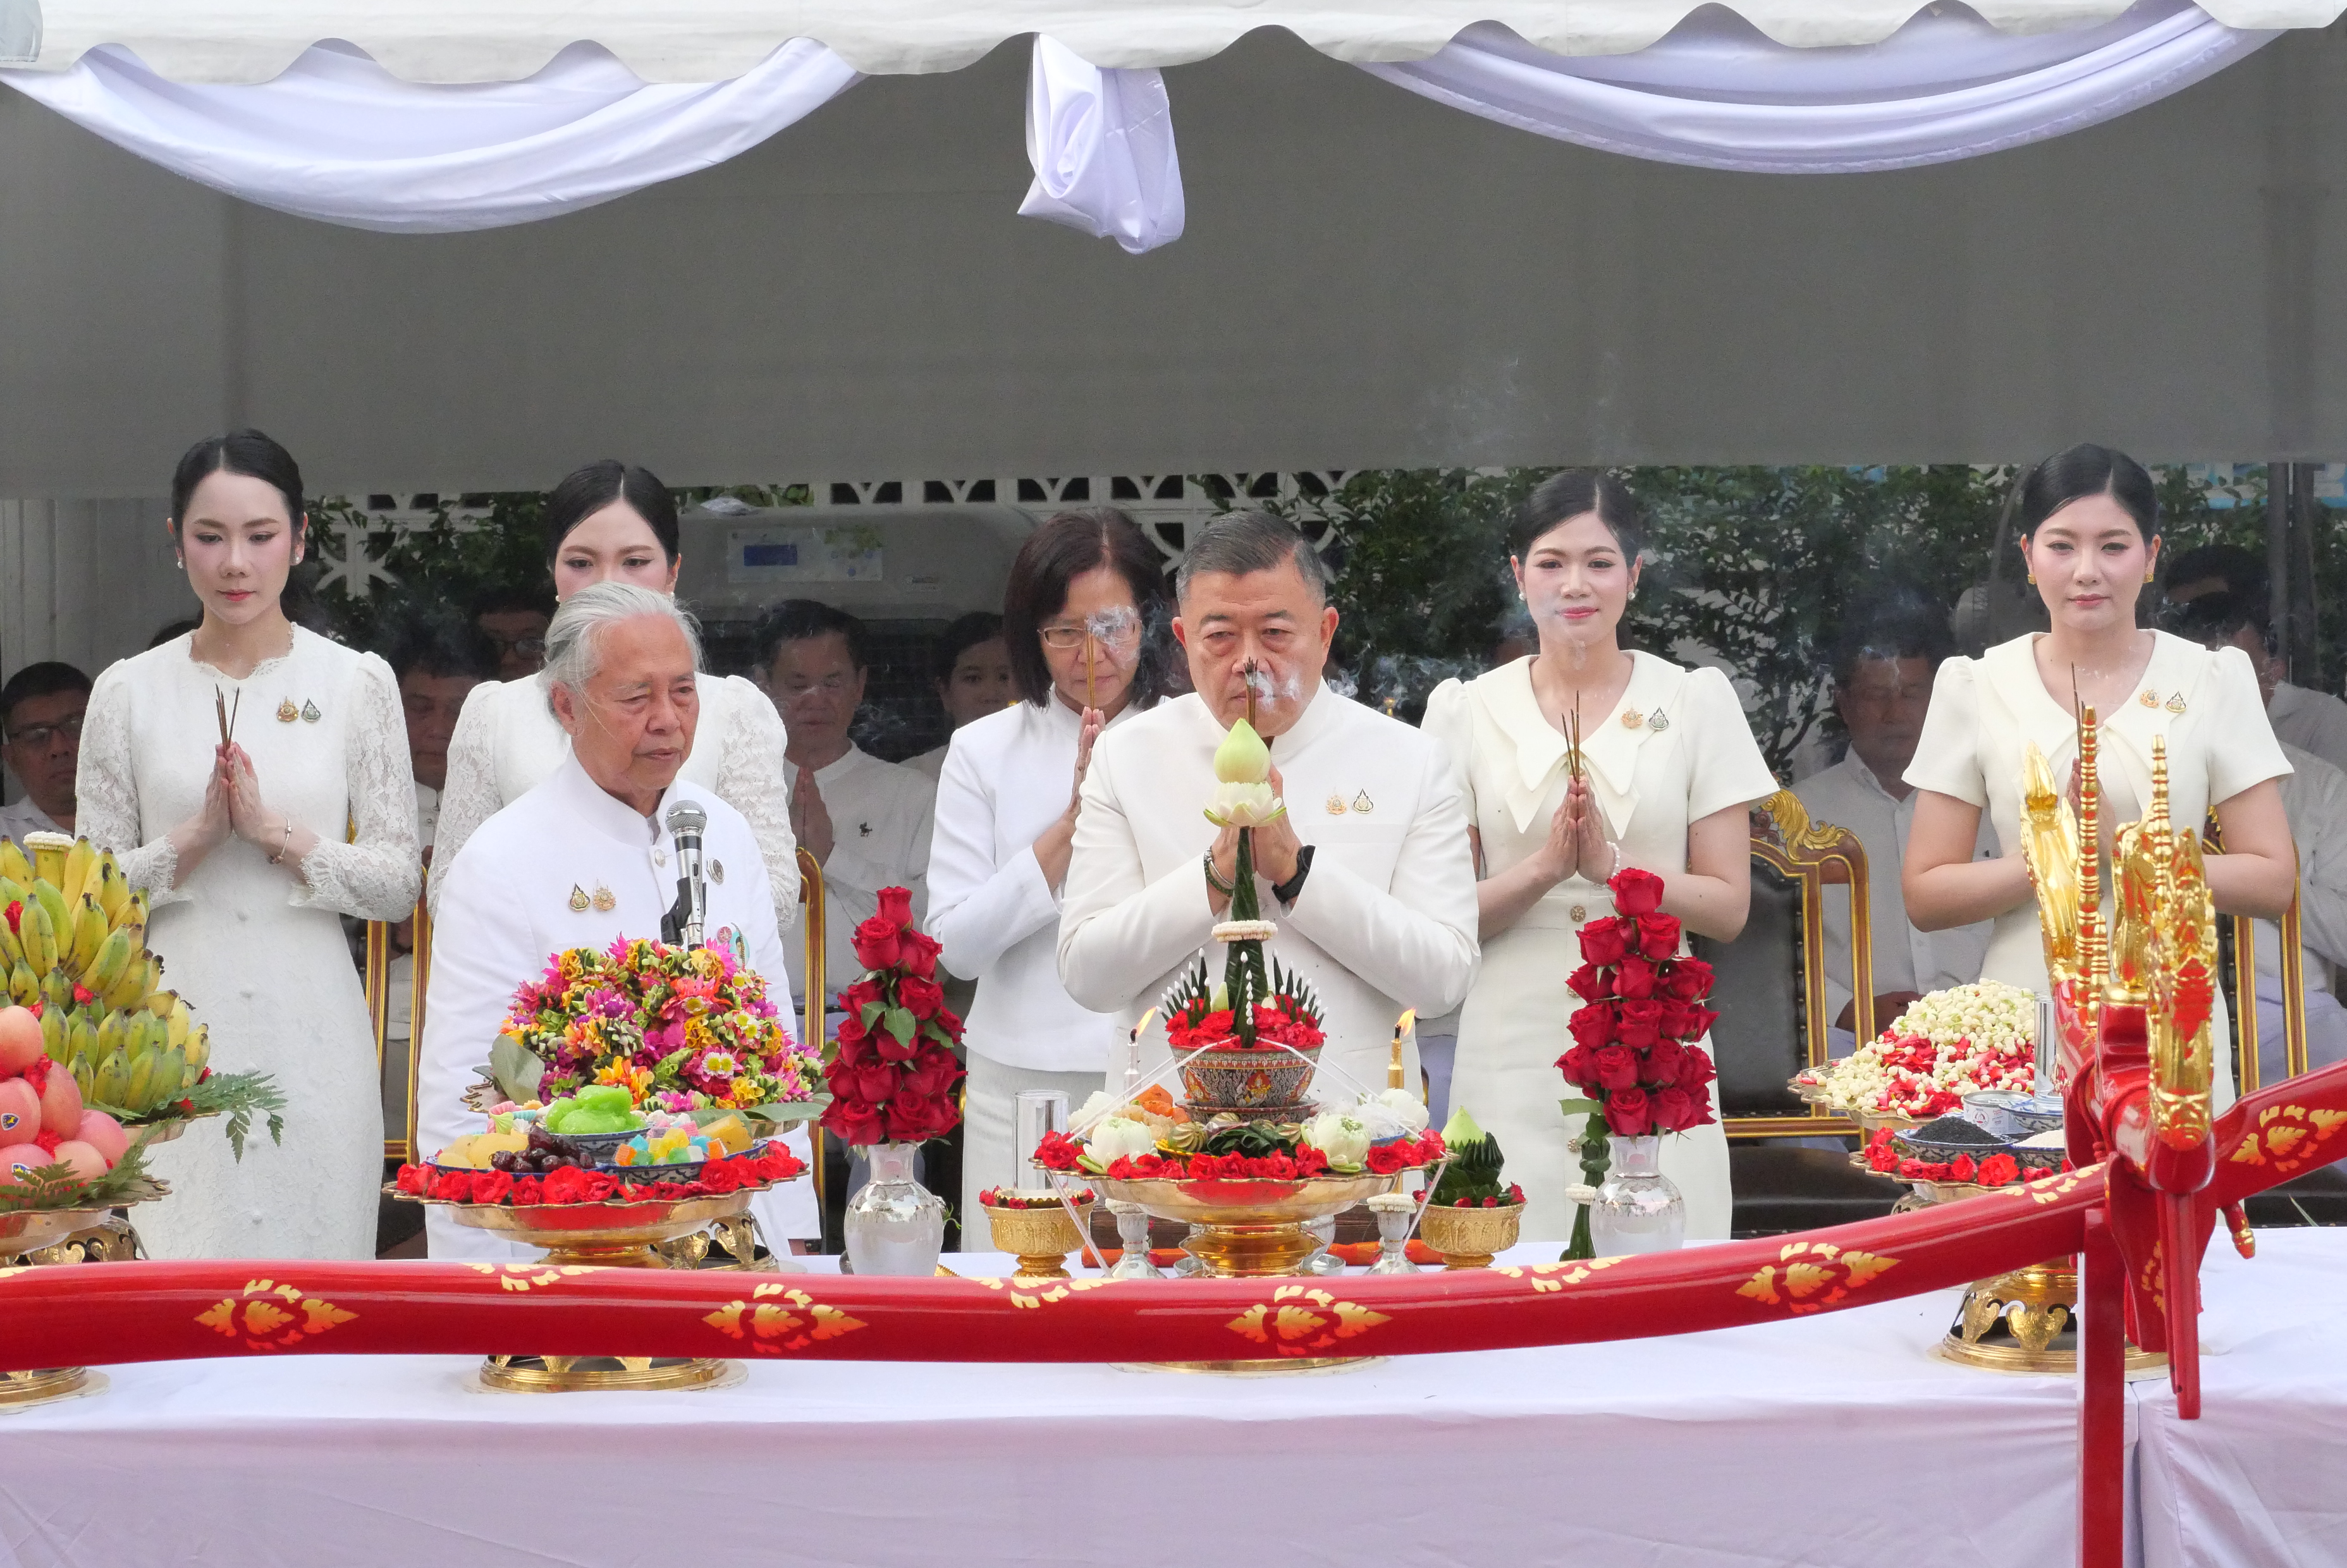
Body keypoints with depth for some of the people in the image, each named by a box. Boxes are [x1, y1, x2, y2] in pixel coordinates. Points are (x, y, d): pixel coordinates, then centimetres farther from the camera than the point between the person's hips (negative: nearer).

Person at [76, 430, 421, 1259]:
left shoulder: (358, 683, 4)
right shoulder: (129, 691, 5)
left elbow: (400, 884, 1)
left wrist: (278, 833, -12)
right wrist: (193, 840, -10)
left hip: (310, 1035, 0)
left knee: (316, 1266, 2)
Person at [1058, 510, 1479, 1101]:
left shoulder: (1411, 760, 7)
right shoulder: (1125, 757, 9)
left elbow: (1444, 977, -3)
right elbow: (1086, 975, 2)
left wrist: (1295, 869, -9)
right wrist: (1218, 874, -9)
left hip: (1349, 1119, 0)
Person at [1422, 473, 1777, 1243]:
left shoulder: (1696, 701, 6)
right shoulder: (1466, 709, 7)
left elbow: (1729, 905, 2)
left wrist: (1612, 865, -14)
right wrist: (1543, 869, -13)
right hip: (1515, 1058, 0)